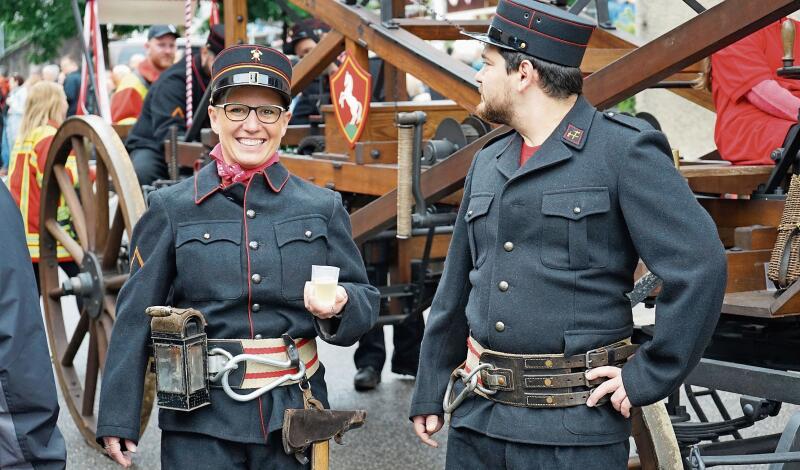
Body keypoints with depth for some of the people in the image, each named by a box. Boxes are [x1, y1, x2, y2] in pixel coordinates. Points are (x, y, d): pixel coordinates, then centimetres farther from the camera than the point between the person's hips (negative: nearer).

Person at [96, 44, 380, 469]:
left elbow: (364, 304, 7)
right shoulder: (172, 208, 0)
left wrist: (339, 306, -16)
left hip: (293, 419, 2)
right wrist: (118, 418, -3)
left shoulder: (322, 207, 4)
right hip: (201, 425, -2)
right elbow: (135, 319, 0)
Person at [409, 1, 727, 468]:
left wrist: (648, 377, -13)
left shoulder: (624, 150, -9)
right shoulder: (488, 162, 12)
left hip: (575, 428, -6)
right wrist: (429, 395, 20)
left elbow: (700, 267, -15)